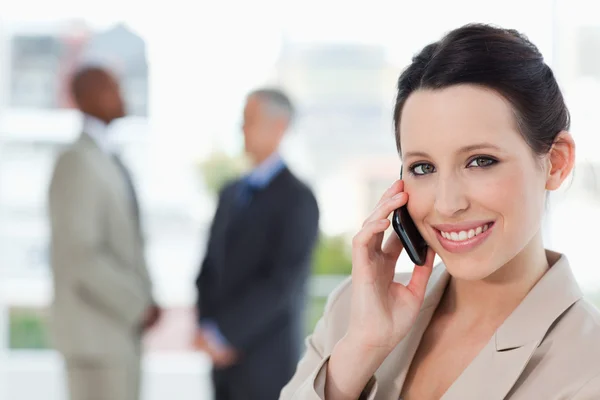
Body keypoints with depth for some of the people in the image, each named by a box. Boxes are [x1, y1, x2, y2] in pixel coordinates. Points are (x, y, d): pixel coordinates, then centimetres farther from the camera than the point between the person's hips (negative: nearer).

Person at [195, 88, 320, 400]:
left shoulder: (298, 199, -11)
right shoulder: (232, 194, 14)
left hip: (269, 361, -7)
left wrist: (223, 333, -19)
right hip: (226, 357, 7)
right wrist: (207, 328, -4)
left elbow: (283, 283, -19)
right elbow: (210, 271, 13)